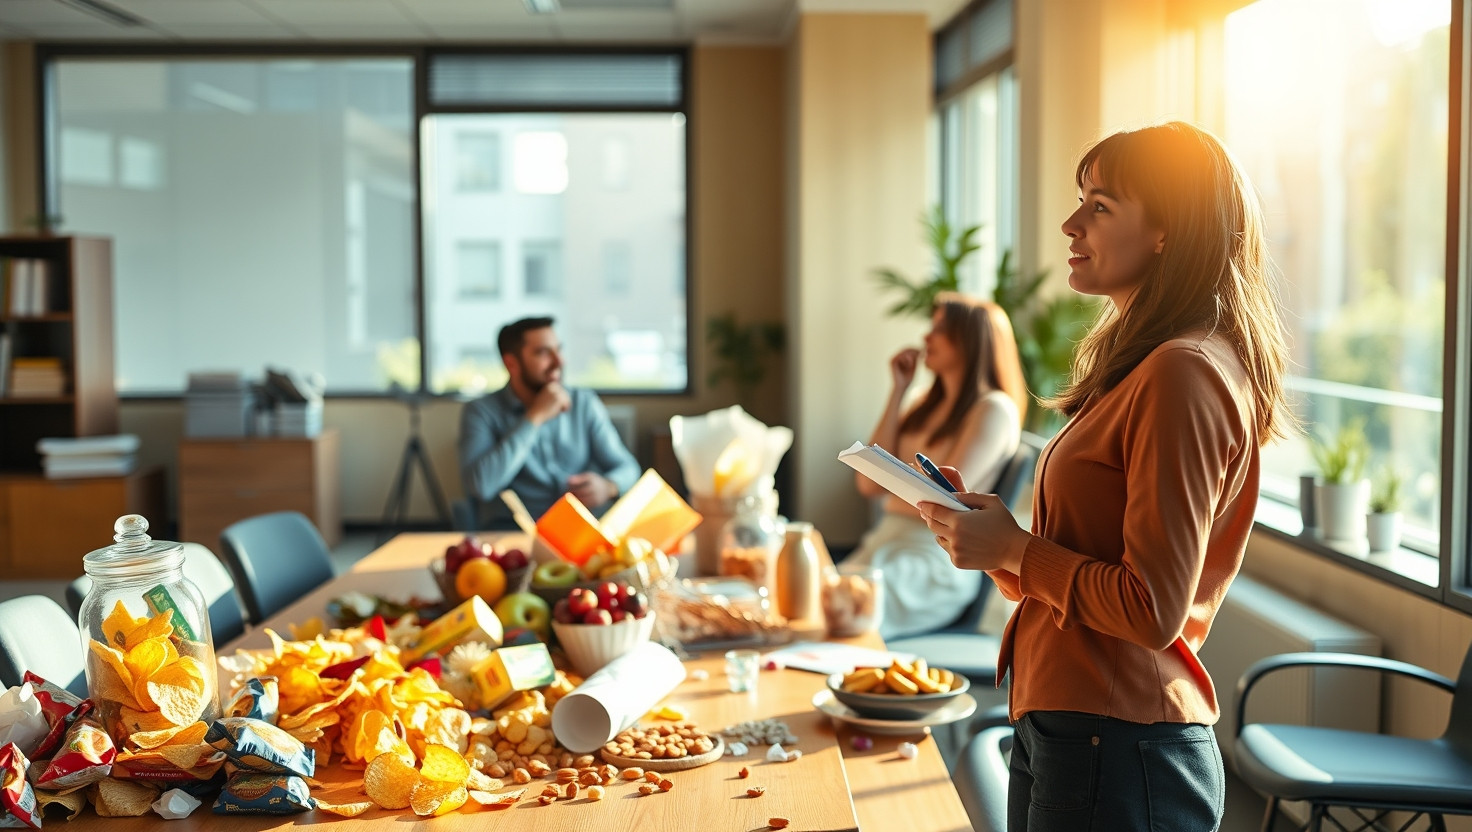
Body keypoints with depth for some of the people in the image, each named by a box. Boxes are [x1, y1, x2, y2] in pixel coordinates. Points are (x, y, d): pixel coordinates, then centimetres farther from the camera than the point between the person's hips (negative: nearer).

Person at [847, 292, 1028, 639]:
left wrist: (889, 487, 7)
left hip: (935, 562, -7)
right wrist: (898, 391, 9)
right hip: (885, 544, 7)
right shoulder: (929, 405, 20)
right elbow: (869, 483, 8)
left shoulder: (994, 409, -4)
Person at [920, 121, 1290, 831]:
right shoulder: (1140, 370, 12)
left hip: (1117, 752, -9)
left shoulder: (1185, 374, -18)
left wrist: (1014, 548, -11)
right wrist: (983, 523, 2)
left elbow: (1153, 611, -22)